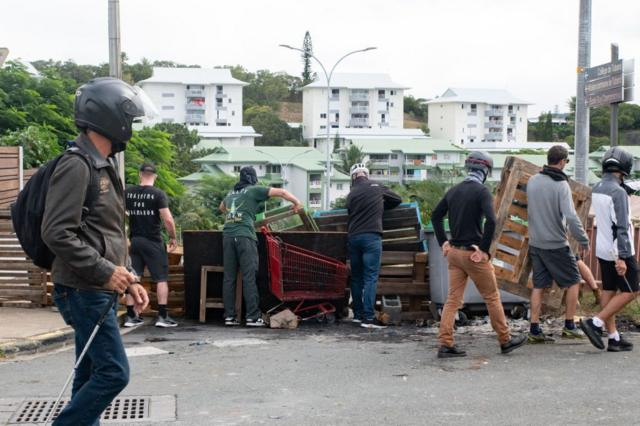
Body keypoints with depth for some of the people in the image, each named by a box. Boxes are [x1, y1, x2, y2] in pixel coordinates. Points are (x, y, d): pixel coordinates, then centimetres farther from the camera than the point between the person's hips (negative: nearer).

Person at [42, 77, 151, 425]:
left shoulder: (104, 166, 17)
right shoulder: (76, 166, -15)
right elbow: (56, 233, -22)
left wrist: (129, 280, 14)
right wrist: (104, 272, -21)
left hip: (100, 292, 10)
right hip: (83, 292, -10)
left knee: (91, 376, 13)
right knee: (113, 373, -9)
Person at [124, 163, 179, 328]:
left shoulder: (127, 192, 2)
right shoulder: (158, 194, -10)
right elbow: (168, 219, -15)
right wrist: (173, 238, -3)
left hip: (134, 240, 4)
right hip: (153, 241, -4)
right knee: (161, 278, 4)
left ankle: (131, 316, 11)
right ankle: (162, 316, 1)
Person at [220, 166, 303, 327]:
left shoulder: (231, 193, 23)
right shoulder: (254, 190, 6)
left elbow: (222, 207, 45)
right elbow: (281, 192, 3)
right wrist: (297, 202, 17)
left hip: (228, 235, 6)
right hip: (244, 235, -6)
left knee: (229, 277, 5)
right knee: (249, 278, -6)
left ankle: (229, 316, 5)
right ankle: (253, 317, -7)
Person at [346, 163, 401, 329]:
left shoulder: (351, 194, 12)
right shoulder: (377, 187, 7)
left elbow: (350, 212, 15)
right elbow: (398, 199, 16)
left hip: (353, 236, 4)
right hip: (371, 236, -4)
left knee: (356, 277, 14)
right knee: (371, 277, -7)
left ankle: (358, 314, 19)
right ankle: (368, 317, -14)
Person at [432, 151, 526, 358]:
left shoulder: (454, 190, 10)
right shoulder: (481, 191, -11)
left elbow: (436, 215, 18)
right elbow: (490, 220, -25)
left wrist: (443, 242, 16)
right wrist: (484, 249, -17)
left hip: (454, 252, 6)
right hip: (473, 253, -6)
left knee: (453, 299, 8)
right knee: (492, 297, 8)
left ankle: (445, 344, 3)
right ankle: (505, 340, 20)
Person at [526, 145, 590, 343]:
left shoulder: (532, 181, 3)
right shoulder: (561, 185, -16)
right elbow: (571, 217, -21)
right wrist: (584, 241, -13)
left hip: (535, 243, 6)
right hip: (556, 245, -6)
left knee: (539, 286, 9)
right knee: (573, 281, 11)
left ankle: (534, 329, 7)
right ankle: (569, 326, 13)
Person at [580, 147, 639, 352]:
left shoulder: (596, 189, 5)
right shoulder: (618, 192, -20)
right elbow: (621, 227, -23)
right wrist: (621, 257, -25)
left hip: (602, 249, 8)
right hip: (619, 251, -8)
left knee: (609, 292, 10)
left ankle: (613, 337, 14)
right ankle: (595, 323, -5)